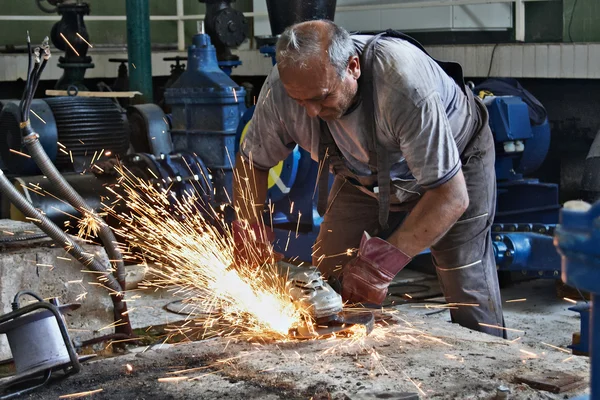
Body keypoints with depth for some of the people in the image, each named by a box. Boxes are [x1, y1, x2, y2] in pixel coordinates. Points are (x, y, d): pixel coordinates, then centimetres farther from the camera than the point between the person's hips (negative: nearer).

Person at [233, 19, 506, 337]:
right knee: (328, 279, -3)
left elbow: (451, 195, -38)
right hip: (367, 174, 5)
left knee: (469, 295, -12)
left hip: (455, 161, -4)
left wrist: (383, 263, -44)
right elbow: (252, 162, -9)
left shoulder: (405, 85, -42)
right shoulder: (281, 87, -28)